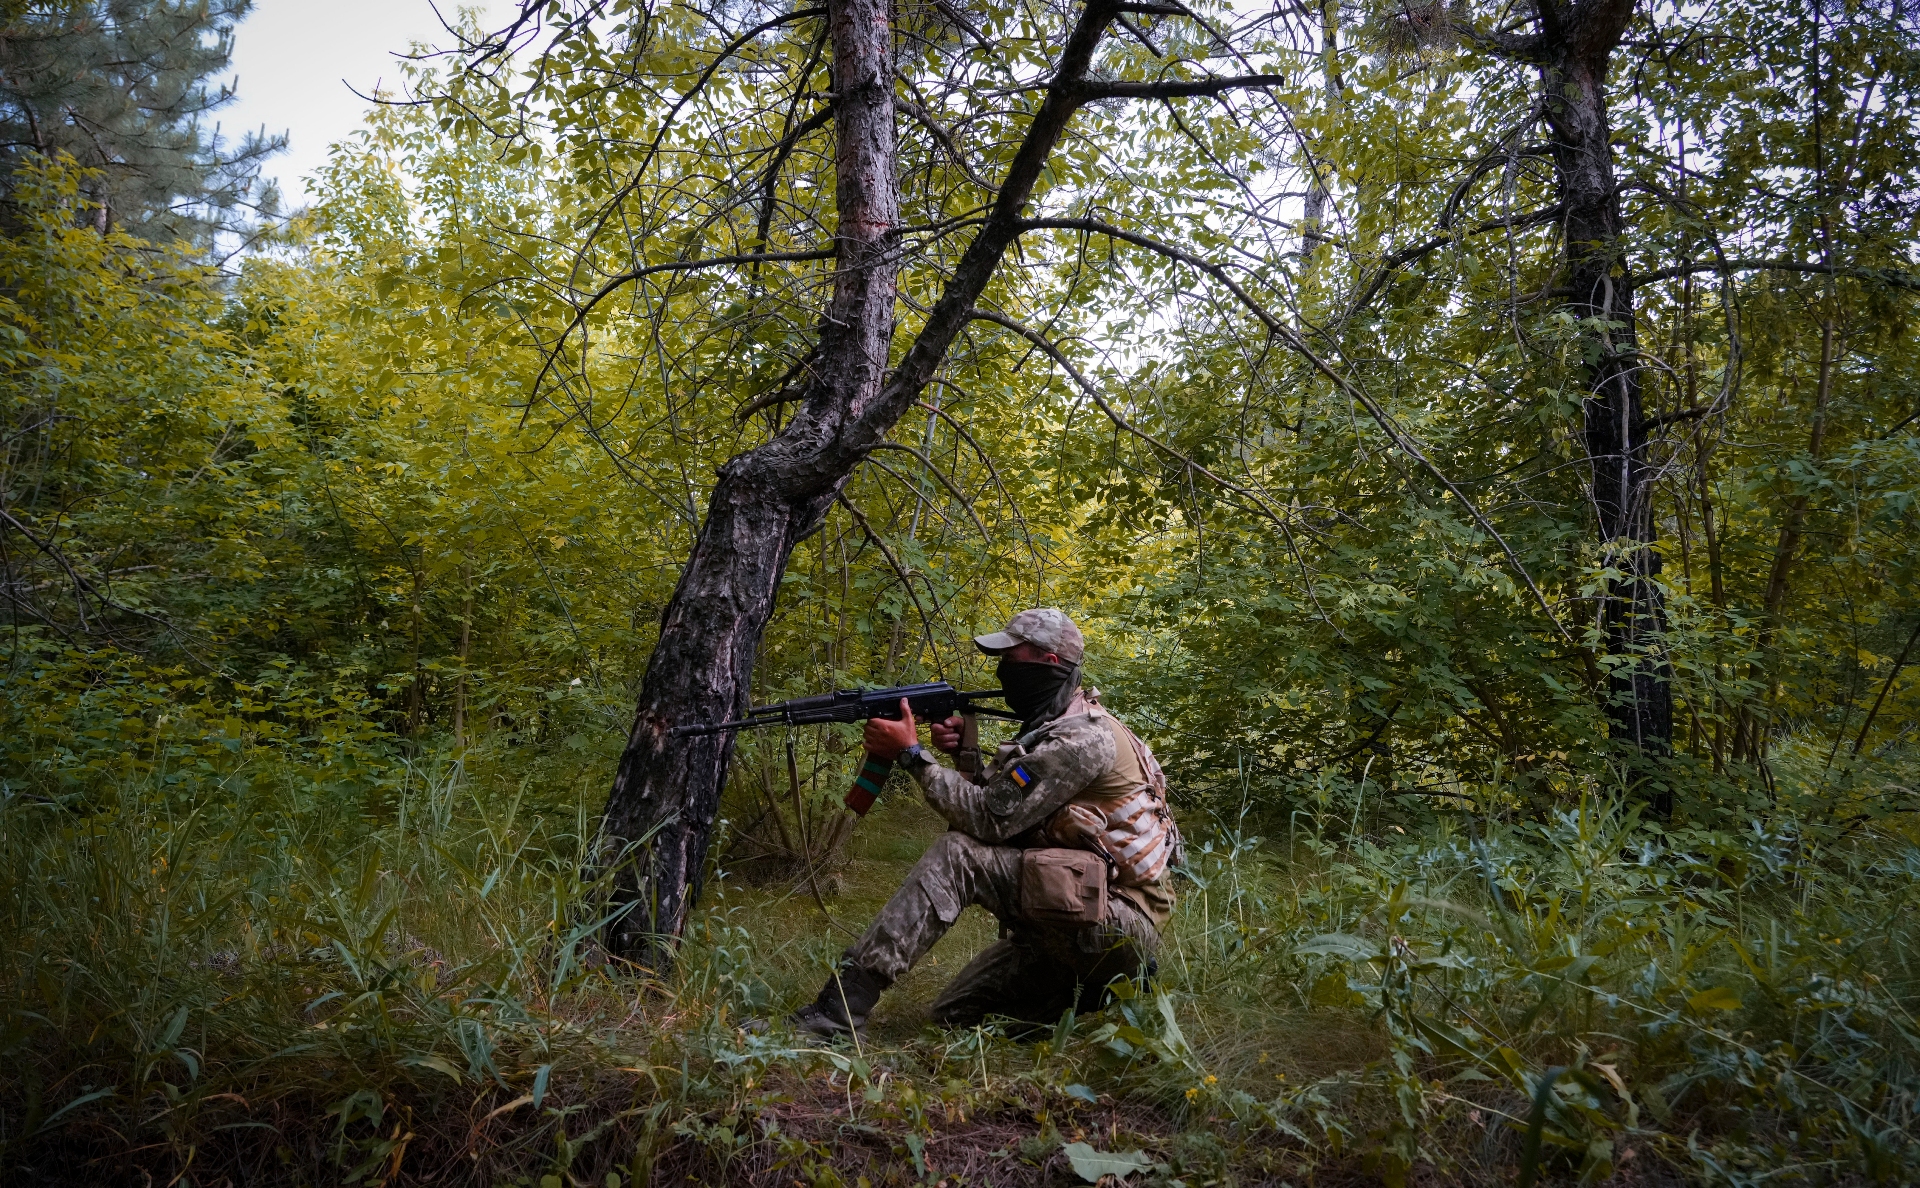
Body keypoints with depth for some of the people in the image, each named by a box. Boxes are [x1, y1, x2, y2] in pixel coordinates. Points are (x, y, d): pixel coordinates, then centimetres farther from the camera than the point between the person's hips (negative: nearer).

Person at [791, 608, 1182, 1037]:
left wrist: (912, 754, -15)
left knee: (956, 854, -22)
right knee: (955, 1014, 9)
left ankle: (840, 1007, -25)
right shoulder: (1054, 726, 14)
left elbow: (990, 819, -22)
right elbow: (1002, 798, 13)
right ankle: (1100, 990, 15)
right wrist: (963, 751, -4)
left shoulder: (1083, 738, -19)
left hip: (1120, 922, -10)